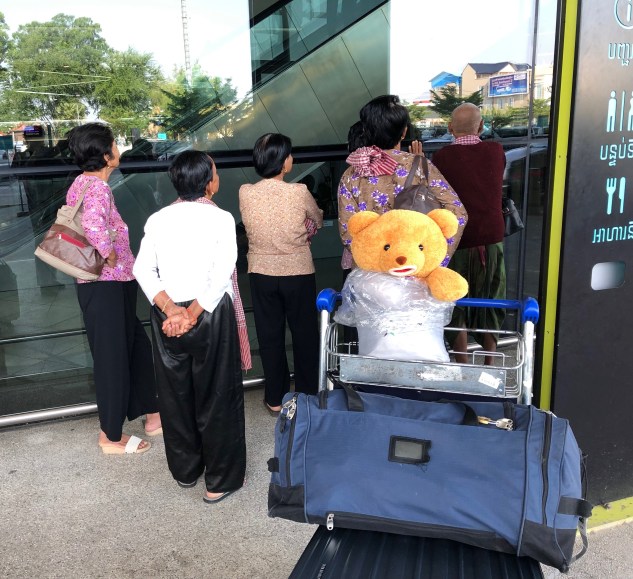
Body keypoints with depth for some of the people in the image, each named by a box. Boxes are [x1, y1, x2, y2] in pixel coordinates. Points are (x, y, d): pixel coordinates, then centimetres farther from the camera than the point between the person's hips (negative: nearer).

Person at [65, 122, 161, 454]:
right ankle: (112, 437, 19)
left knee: (137, 350, 18)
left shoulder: (82, 184, 12)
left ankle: (151, 417, 32)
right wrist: (112, 257, -22)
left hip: (105, 285, 10)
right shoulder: (97, 187, -20)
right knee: (113, 358, 3)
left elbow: (76, 226, 21)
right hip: (106, 287, -10)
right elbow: (94, 227, -40)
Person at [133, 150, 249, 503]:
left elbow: (143, 269, -6)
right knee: (217, 397, 7)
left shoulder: (158, 219, 2)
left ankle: (185, 470, 33)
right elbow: (221, 274, -19)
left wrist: (170, 309, -12)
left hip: (167, 316, 4)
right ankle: (220, 481, 18)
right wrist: (193, 314, -17)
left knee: (175, 395, 17)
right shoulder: (221, 219, -10)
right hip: (211, 316, -4)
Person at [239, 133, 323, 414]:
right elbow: (318, 221, 1)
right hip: (298, 272, -2)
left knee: (269, 335, 14)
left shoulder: (245, 193, -11)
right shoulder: (299, 192, -17)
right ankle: (308, 394, 28)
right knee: (304, 333, 15)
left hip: (261, 273, 2)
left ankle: (275, 398, 25)